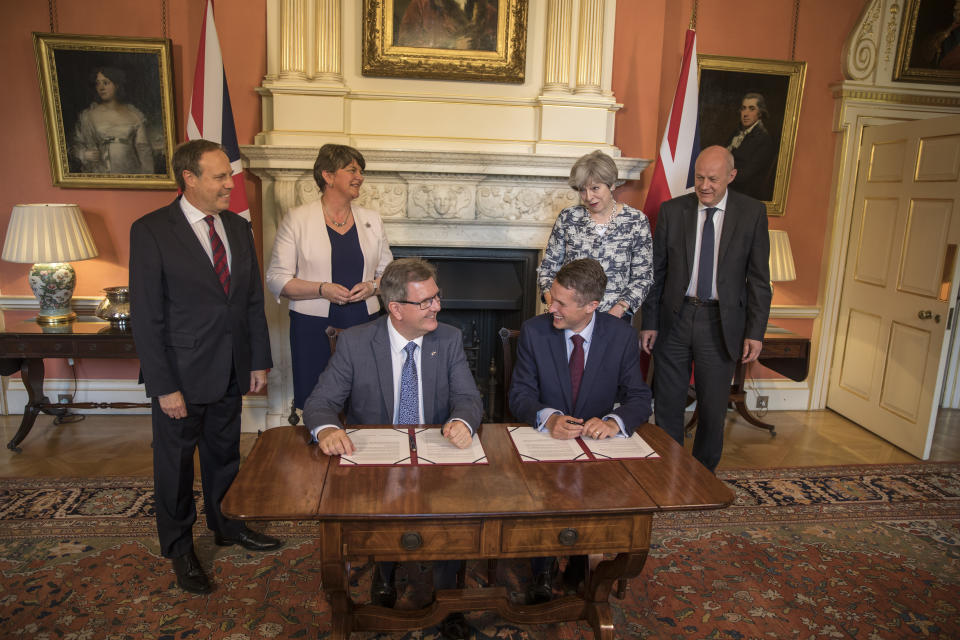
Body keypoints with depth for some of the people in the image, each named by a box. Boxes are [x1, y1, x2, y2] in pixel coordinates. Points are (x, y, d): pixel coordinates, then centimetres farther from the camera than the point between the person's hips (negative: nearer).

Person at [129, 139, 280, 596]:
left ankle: (227, 525, 43)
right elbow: (146, 316, -14)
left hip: (230, 370, 5)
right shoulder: (151, 231, -13)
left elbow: (253, 300, 7)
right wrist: (164, 386, -16)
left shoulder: (238, 228, 4)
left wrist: (259, 361, 5)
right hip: (181, 373, -5)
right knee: (176, 462, 13)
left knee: (225, 453, 21)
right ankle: (179, 548, 33)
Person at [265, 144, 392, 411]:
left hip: (364, 325, 3)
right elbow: (276, 279, -3)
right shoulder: (297, 219, 1)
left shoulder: (371, 219, 11)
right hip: (313, 329, -3)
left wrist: (372, 287, -6)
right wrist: (322, 289, -16)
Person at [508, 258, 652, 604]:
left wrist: (614, 421, -28)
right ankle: (543, 567, -1)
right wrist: (548, 417, -30)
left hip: (597, 441, 1)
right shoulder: (534, 331, -6)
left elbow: (639, 398, -5)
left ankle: (580, 557, 5)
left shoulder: (621, 336, -5)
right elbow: (520, 394, -7)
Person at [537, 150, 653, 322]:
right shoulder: (568, 218, 4)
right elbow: (547, 267, 9)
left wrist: (618, 310, -12)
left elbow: (642, 278, 2)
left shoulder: (636, 221, 0)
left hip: (615, 317, -1)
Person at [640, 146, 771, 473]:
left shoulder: (752, 212, -1)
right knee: (668, 405, 9)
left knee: (713, 409, 9)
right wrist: (649, 322, 2)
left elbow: (759, 277, 0)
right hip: (674, 317, 1)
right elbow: (656, 271, 4)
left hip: (721, 323, -1)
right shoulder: (672, 210, 1)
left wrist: (755, 331, -5)